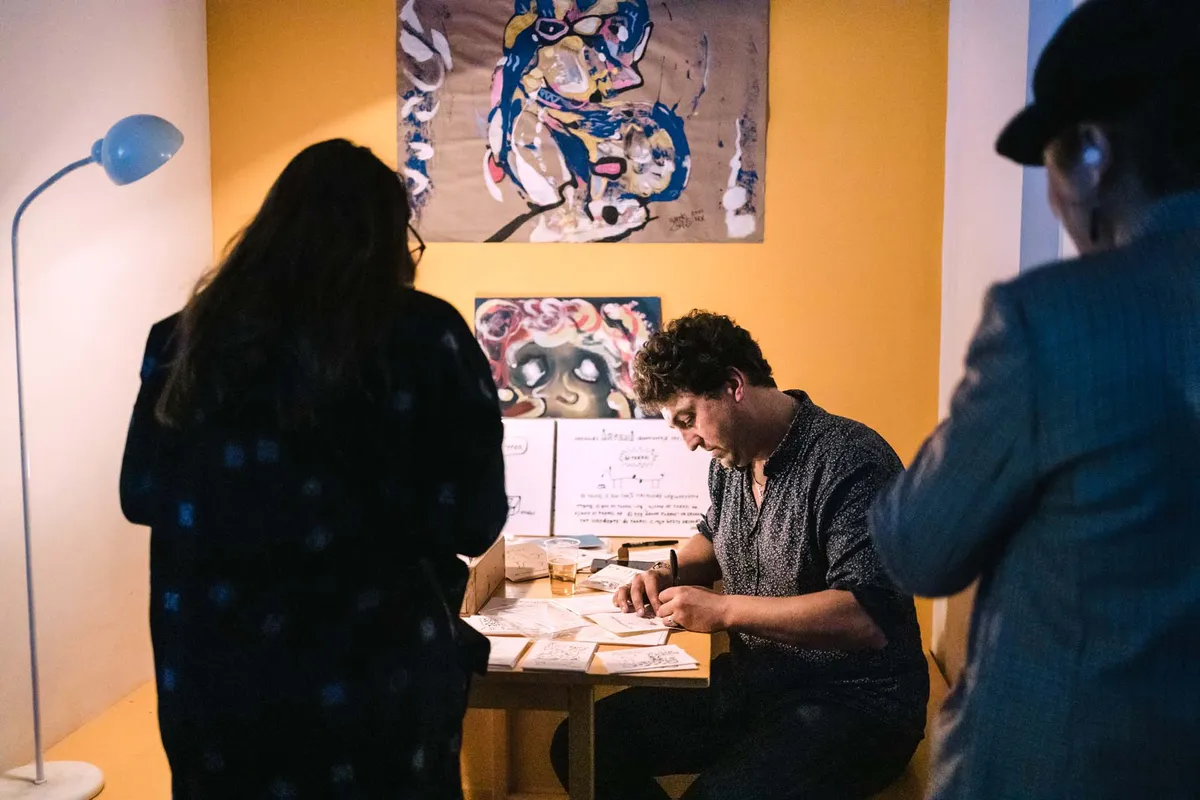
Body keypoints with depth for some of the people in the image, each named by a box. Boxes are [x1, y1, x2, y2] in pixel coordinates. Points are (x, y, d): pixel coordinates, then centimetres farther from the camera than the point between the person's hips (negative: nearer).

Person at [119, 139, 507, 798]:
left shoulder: (183, 340, -4)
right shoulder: (426, 337, -15)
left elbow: (141, 496, 8)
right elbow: (475, 522, -10)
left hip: (208, 688, 3)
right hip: (375, 692, -2)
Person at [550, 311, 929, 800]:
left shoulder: (849, 461, -19)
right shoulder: (732, 457, 6)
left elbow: (867, 617, -27)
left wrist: (724, 609, -22)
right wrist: (671, 572, 5)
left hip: (852, 703, -7)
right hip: (751, 686, 8)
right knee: (581, 745, -1)